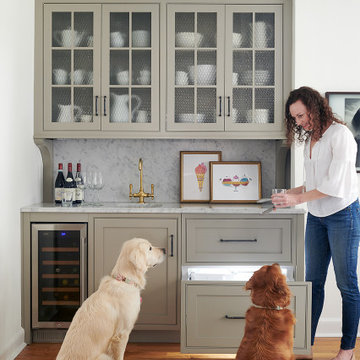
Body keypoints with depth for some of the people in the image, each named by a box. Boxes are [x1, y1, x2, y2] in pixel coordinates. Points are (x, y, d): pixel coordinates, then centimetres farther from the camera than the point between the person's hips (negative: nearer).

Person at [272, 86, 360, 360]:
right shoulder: (310, 139, 10)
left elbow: (335, 184, -20)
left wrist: (297, 199, -20)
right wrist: (291, 192, 0)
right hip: (316, 217, 7)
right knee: (313, 281, 9)